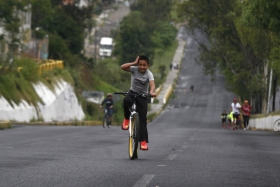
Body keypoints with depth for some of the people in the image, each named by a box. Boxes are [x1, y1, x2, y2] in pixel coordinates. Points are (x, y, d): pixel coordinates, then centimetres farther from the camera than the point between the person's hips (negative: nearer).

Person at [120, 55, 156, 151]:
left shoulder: (149, 74, -13)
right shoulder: (134, 69, -10)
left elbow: (152, 85, -30)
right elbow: (122, 67, -25)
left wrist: (151, 92, -52)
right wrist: (134, 63, -27)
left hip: (142, 96, 0)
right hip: (132, 92, 1)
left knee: (143, 118, -8)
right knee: (126, 100, -37)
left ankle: (143, 141, -5)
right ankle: (127, 118, -11)